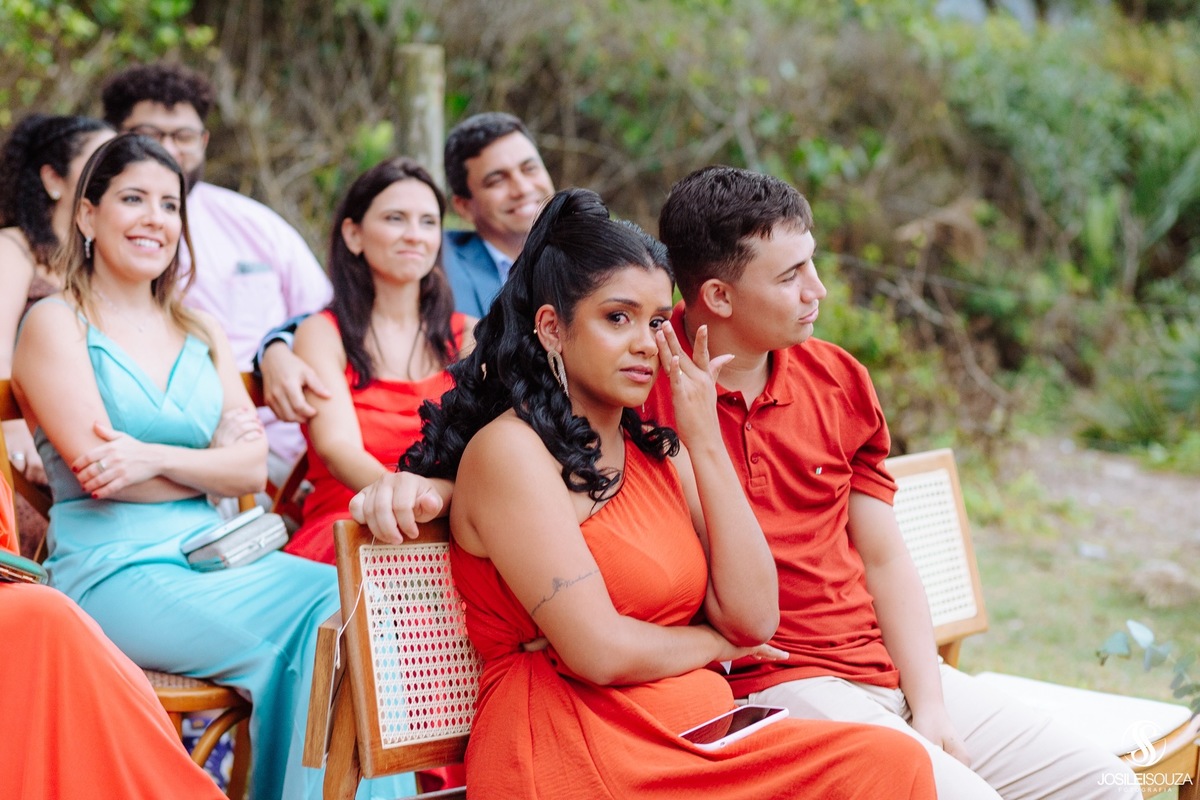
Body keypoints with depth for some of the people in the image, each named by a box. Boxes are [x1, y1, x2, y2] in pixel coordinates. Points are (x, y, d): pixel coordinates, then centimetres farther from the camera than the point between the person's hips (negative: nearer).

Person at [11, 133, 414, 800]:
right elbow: (96, 469, -8)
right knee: (315, 634, -27)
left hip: (214, 555, 5)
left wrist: (156, 458, -10)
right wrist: (212, 461, -1)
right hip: (114, 570, -5)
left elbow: (254, 469, 7)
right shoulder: (57, 324, 4)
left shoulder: (202, 333, 20)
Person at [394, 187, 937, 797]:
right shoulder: (508, 449, -7)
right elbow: (600, 652, -15)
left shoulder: (659, 451, 15)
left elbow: (754, 616, 4)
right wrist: (709, 641, 5)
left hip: (700, 743, 8)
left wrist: (703, 437, 3)